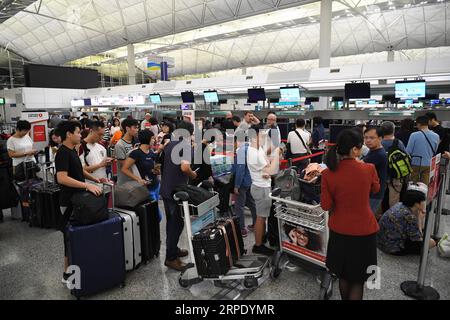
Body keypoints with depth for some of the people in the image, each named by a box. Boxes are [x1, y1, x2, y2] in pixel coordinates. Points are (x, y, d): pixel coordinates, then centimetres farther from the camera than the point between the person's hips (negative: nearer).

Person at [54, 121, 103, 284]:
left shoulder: (73, 150, 9)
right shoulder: (63, 153, -20)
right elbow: (62, 178, -31)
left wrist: (94, 179, 13)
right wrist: (87, 185, -35)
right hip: (70, 202, -9)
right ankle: (68, 273, 16)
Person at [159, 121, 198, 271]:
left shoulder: (169, 144, 9)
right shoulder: (187, 146, -15)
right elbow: (184, 167, -30)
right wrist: (192, 174, -11)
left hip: (165, 189, 8)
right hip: (176, 191, -8)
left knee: (171, 221, 19)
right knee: (177, 223, 1)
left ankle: (173, 249, 32)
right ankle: (170, 258, 6)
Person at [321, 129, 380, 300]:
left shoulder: (328, 174, -17)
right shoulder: (369, 169, -16)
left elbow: (326, 206, -9)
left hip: (340, 230, 2)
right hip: (364, 230, -1)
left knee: (343, 274, 24)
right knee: (358, 279, 14)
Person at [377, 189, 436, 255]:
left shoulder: (400, 205, -1)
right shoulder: (409, 216, -25)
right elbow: (418, 238, -12)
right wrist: (419, 219, -5)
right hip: (393, 248, -9)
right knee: (431, 242, -3)